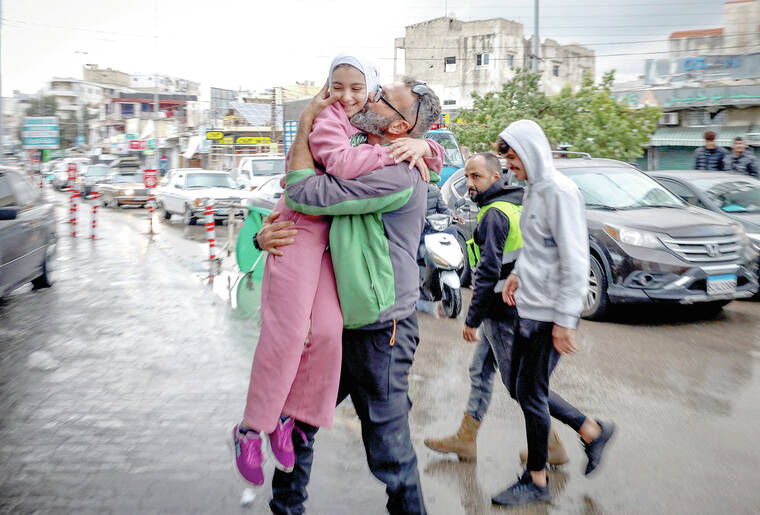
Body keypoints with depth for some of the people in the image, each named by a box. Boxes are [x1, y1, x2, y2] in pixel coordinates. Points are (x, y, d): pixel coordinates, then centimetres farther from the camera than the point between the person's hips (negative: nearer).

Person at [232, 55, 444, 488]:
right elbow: (341, 163, -24)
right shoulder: (326, 118, -5)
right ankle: (251, 428, 4)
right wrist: (394, 152, -20)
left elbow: (435, 159, 17)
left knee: (327, 330, -6)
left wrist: (423, 146, -5)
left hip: (337, 238, 6)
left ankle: (287, 418, 10)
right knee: (286, 331, -9)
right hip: (300, 229, -6)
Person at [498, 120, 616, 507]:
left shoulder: (559, 191, -17)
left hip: (549, 314, -9)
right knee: (520, 388, 16)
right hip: (528, 309, 9)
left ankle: (536, 482, 19)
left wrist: (564, 320, -21)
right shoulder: (533, 191, 12)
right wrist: (517, 273, 9)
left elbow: (575, 261, -21)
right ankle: (592, 432, 31)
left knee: (530, 394, 1)